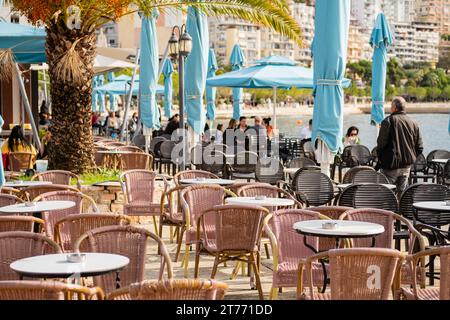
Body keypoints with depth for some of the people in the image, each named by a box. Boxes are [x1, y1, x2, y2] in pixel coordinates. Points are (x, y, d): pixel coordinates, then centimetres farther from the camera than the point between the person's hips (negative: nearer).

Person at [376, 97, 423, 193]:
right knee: (402, 192, 13)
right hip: (407, 166, 5)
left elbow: (381, 142, -15)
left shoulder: (388, 121, -9)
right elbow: (419, 147, 7)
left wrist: (379, 157, 0)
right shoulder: (413, 123, 6)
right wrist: (411, 158, 17)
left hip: (391, 165, -5)